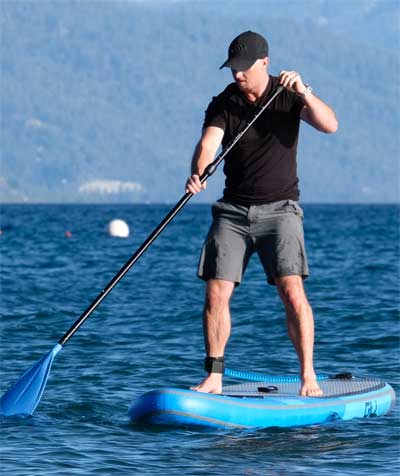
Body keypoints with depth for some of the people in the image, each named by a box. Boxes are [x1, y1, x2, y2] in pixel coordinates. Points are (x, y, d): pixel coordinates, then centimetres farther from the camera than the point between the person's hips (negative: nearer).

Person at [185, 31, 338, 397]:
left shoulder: (288, 95, -2)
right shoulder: (223, 104, 0)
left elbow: (329, 125, -15)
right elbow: (208, 145, -16)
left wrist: (303, 92, -30)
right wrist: (198, 174, -37)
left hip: (279, 210, -2)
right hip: (233, 211, 2)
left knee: (292, 291, -16)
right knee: (216, 294, -5)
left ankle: (308, 377, -11)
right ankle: (214, 378, 6)